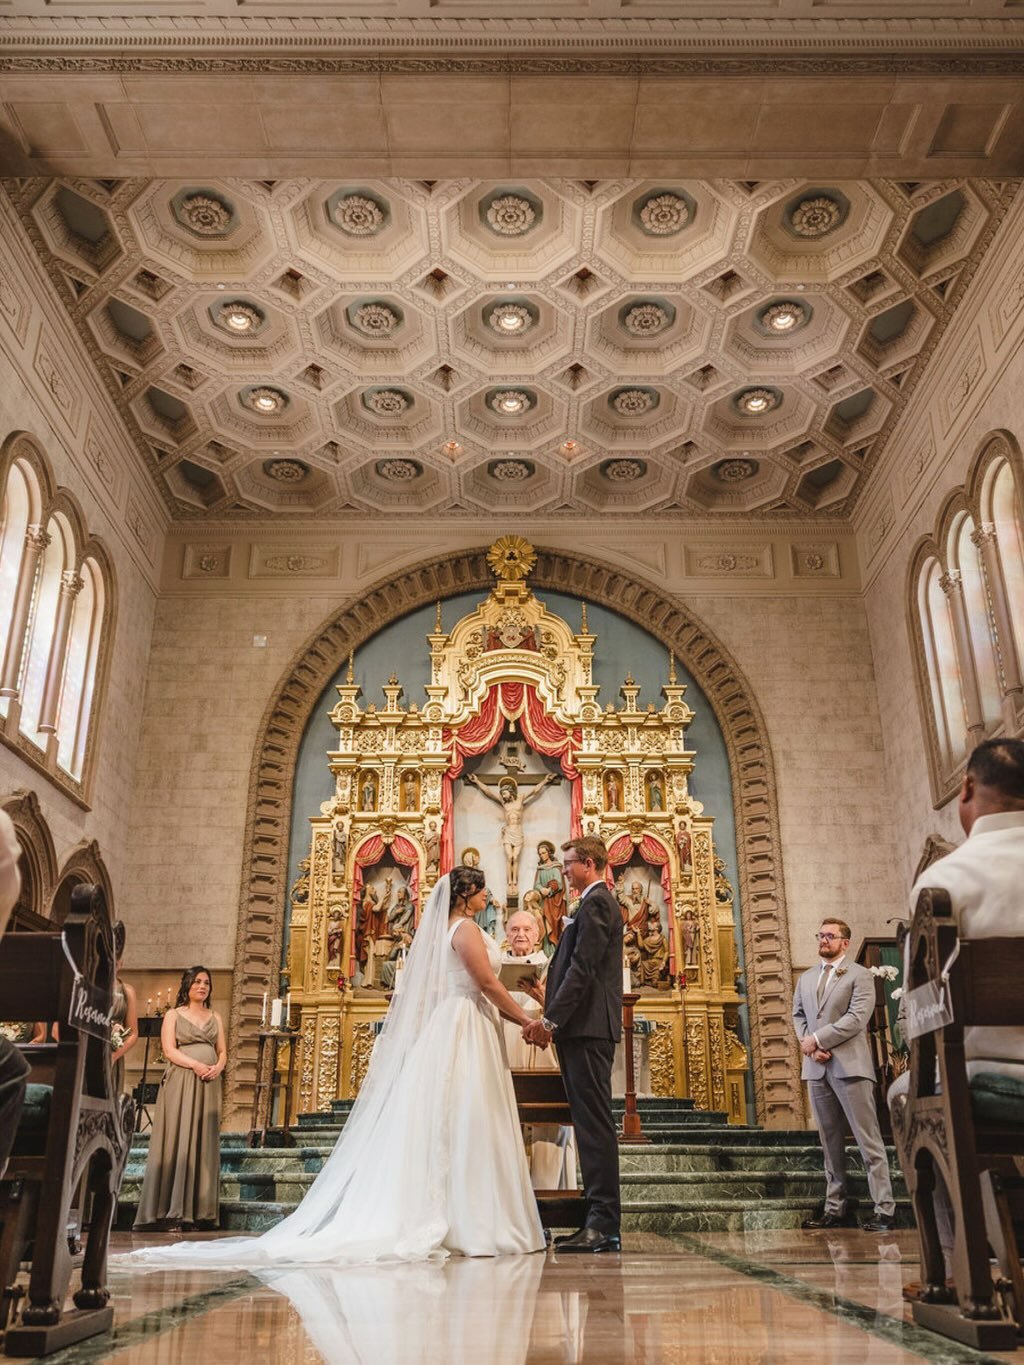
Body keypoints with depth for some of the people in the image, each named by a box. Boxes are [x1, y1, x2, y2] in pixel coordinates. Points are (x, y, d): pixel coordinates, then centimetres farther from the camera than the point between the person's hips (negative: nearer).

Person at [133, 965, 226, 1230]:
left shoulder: (215, 1017, 17)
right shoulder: (174, 1015, 6)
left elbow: (222, 1051, 14)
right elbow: (169, 1050, -5)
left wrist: (218, 1067, -8)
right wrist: (196, 1064, -18)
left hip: (208, 1085, 4)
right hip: (180, 1082, -3)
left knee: (204, 1143, 1)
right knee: (178, 1140, -7)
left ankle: (201, 1209, 2)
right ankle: (174, 1207, -6)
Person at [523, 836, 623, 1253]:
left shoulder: (595, 904, -10)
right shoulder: (598, 903, 22)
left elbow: (582, 968, -19)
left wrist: (551, 1020, -18)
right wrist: (550, 1020, 14)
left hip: (587, 1028, -10)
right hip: (584, 1028, 10)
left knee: (595, 1123, -8)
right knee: (591, 1122, 10)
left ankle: (604, 1225, -5)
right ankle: (599, 1218, 15)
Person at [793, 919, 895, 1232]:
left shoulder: (860, 975, -1)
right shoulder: (806, 979, 18)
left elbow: (856, 1018, -12)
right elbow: (798, 1015, 15)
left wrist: (817, 1039, -13)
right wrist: (810, 1048, -4)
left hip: (850, 1066, -5)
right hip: (817, 1068, 6)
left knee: (869, 1141, -4)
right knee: (830, 1144, 10)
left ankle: (885, 1211, 0)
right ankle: (834, 1209, 15)